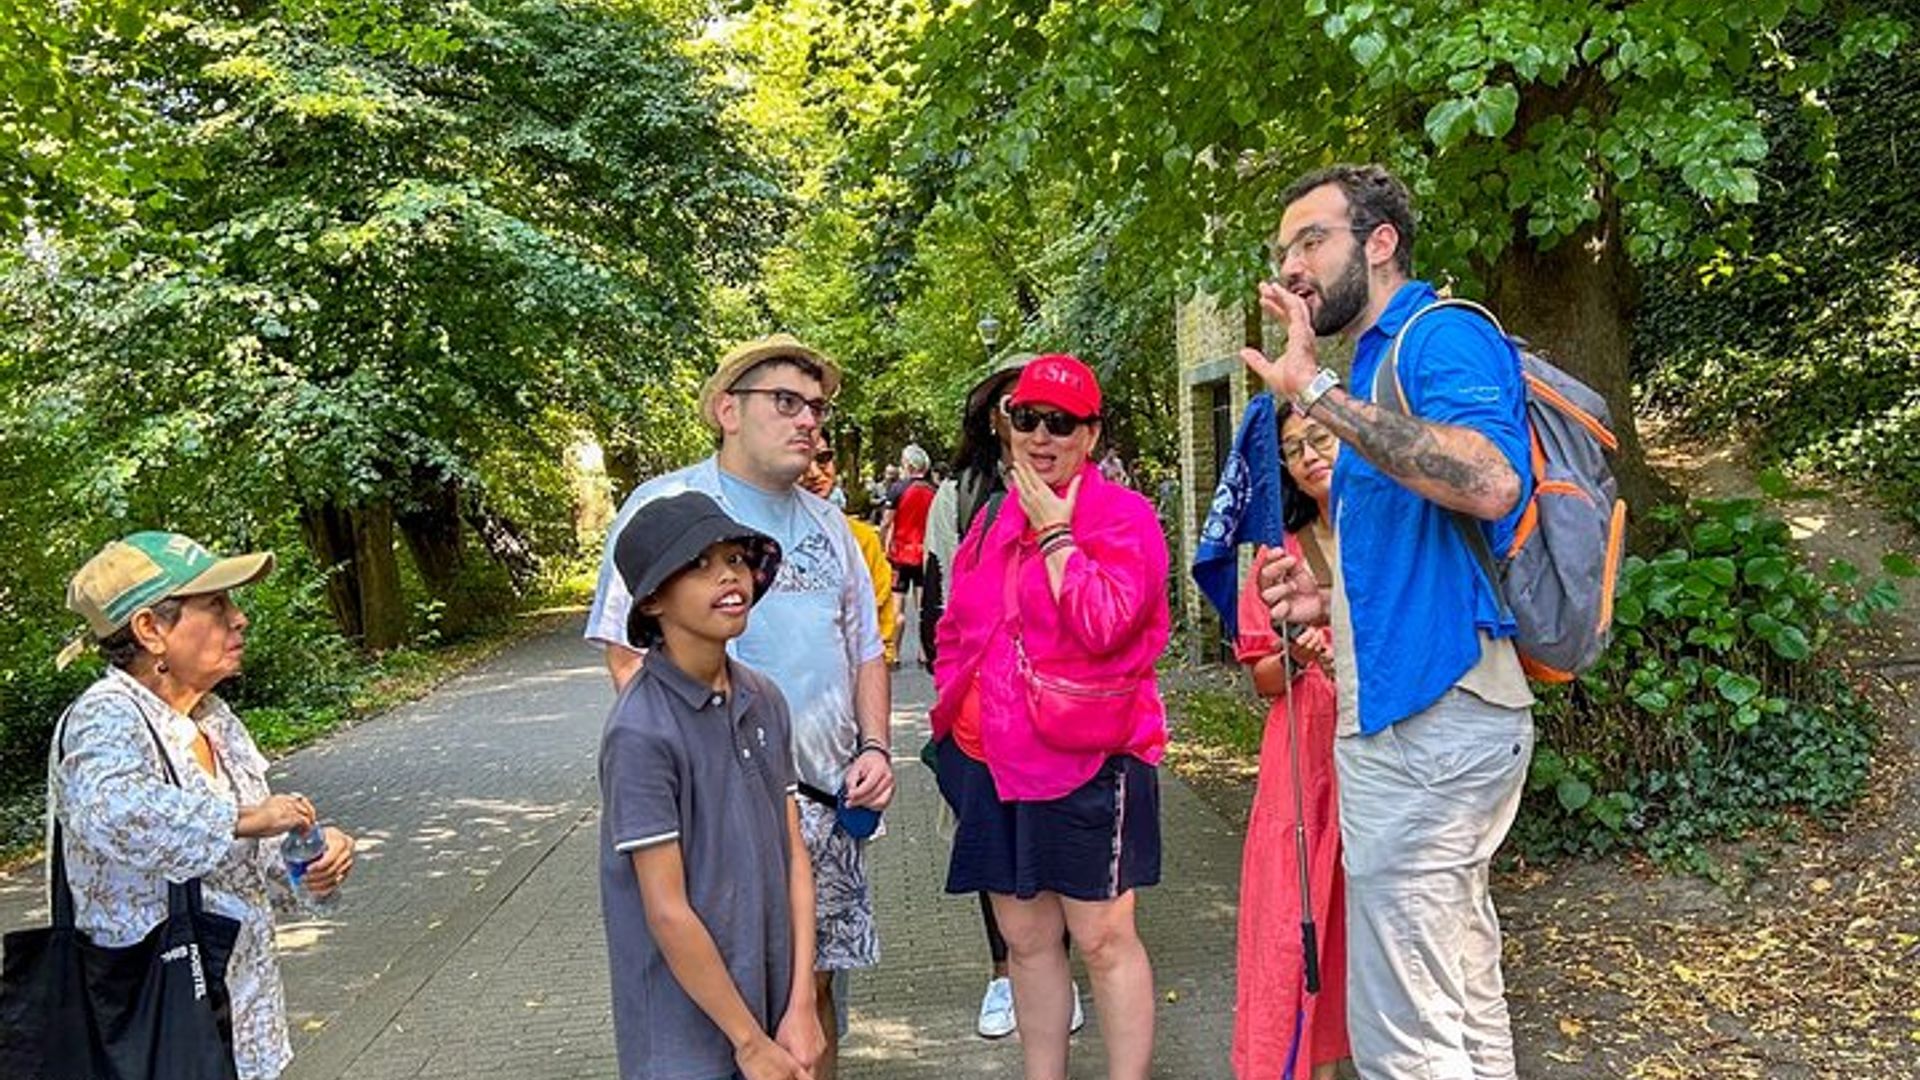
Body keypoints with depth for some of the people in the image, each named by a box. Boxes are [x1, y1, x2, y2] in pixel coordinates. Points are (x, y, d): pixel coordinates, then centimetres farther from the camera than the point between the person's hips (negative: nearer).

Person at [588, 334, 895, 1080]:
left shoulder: (827, 524, 15)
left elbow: (865, 648, 20)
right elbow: (628, 656, -10)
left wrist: (874, 747, 5)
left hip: (831, 798, 6)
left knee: (813, 982, 13)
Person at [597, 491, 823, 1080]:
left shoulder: (764, 700, 1)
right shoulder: (641, 733, -18)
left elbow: (793, 854, 2)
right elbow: (667, 913, -17)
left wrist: (801, 1007, -3)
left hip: (770, 1002, 5)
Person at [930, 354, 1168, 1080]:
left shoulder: (1123, 516, -6)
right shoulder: (993, 521, 13)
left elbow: (1103, 623, -21)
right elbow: (959, 630, 22)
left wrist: (1054, 531, -15)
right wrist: (954, 709, 14)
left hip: (1088, 756, -6)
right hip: (998, 760, 6)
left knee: (1102, 938, -1)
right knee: (1026, 938, 14)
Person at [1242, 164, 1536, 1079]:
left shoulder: (1443, 337, -10)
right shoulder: (1382, 364, 20)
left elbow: (1490, 481, -31)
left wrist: (1319, 394, -28)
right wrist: (1330, 598, 10)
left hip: (1427, 720, -11)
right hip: (1417, 715, 11)